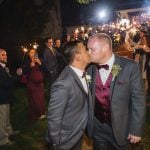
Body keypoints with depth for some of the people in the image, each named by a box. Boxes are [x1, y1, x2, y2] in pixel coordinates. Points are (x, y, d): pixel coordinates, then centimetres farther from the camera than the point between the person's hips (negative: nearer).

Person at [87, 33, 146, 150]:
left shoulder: (130, 67, -16)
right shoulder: (91, 68, -4)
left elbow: (138, 100, -13)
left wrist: (136, 130, -11)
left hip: (120, 128, -3)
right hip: (97, 128, 3)